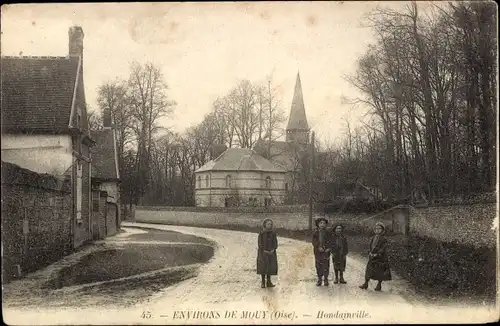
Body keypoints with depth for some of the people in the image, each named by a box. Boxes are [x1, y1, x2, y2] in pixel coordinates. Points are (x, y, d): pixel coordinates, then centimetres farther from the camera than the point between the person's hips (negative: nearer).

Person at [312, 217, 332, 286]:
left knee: (326, 267, 0)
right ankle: (319, 279, 15)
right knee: (318, 266, 5)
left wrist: (329, 248, -13)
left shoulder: (328, 233, 3)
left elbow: (331, 242, 3)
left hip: (326, 252, -1)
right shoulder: (315, 233, 3)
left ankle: (326, 280, 11)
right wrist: (319, 247, -16)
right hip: (318, 252, 1)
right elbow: (314, 242, -2)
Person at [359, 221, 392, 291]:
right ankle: (366, 284, 16)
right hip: (372, 257, 5)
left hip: (380, 258, -4)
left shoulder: (383, 239, -7)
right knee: (369, 270, 6)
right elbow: (370, 246, 12)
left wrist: (377, 254, -19)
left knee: (380, 272, 1)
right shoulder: (373, 238, 9)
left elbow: (383, 249, -12)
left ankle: (379, 285, 14)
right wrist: (370, 253, -5)